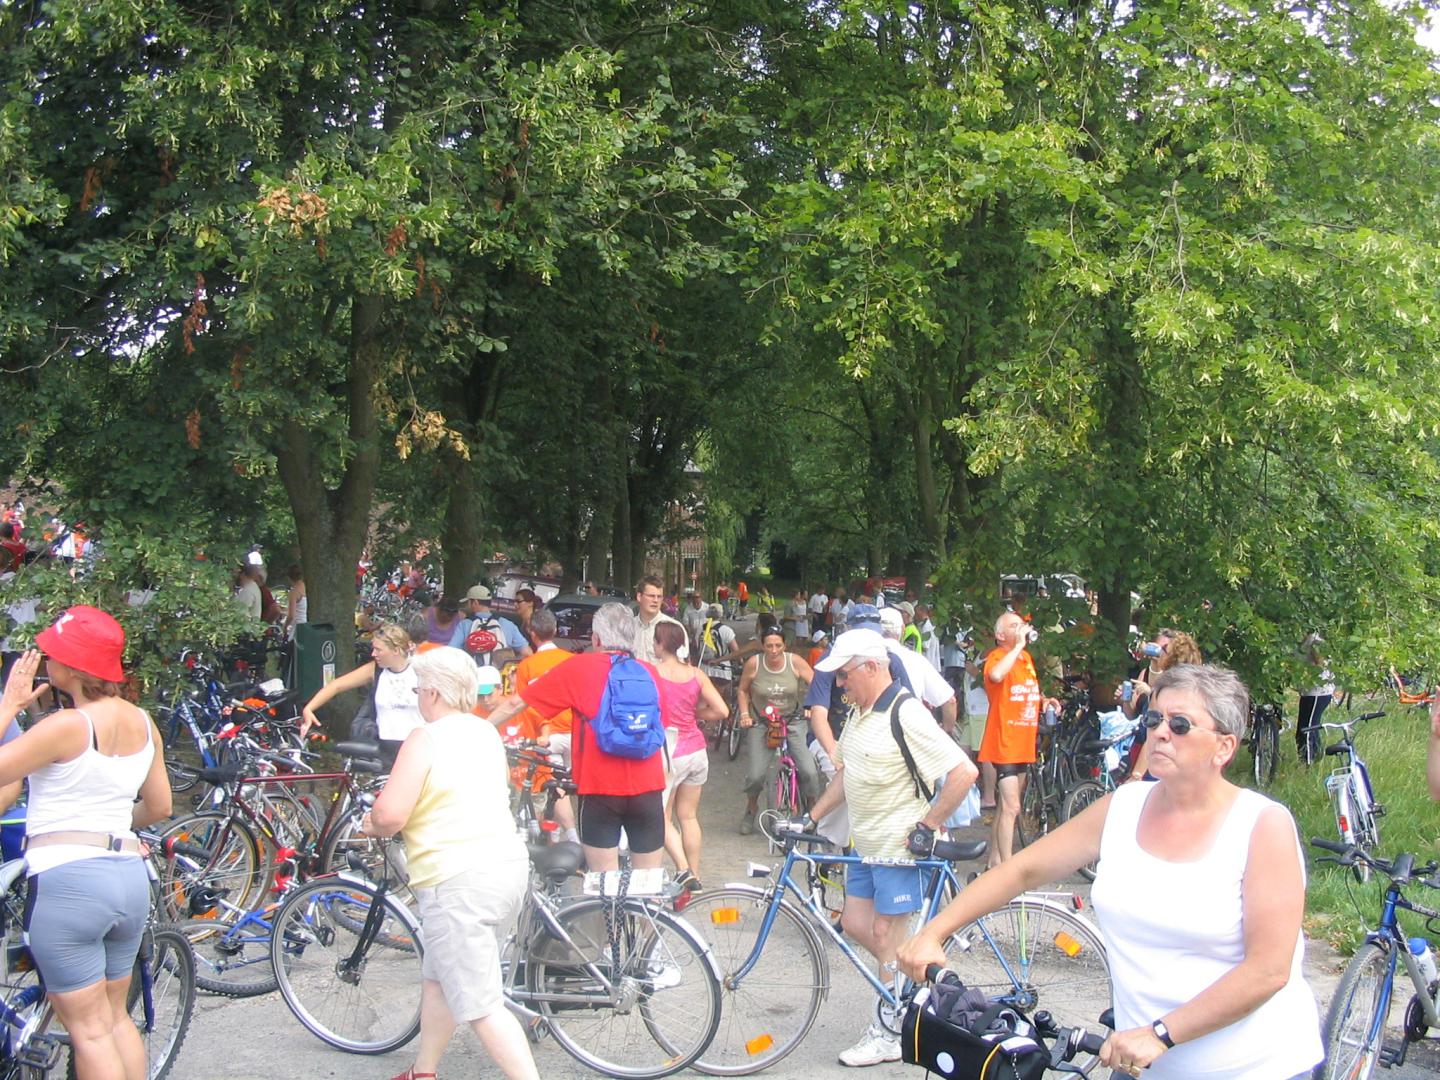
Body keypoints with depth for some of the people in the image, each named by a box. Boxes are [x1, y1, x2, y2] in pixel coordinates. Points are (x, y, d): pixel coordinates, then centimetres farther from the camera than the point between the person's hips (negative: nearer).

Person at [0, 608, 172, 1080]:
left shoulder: (67, 725, -15)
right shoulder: (143, 723, 7)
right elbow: (159, 807, 15)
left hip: (66, 879, -7)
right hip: (129, 877, 7)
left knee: (89, 1031, 3)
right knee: (116, 1017, 21)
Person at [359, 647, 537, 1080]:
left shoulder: (426, 738, -11)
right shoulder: (487, 733, 14)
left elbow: (391, 813, -20)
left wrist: (372, 826, 3)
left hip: (457, 879, -9)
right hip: (508, 865, 9)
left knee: (481, 1005, -4)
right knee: (438, 977, 25)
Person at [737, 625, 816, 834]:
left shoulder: (795, 662, -11)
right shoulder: (753, 664, -10)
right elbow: (743, 691, 6)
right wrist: (744, 714, -5)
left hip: (793, 722, 0)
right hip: (761, 723, 0)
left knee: (809, 772, -14)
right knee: (755, 776, -9)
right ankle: (751, 810, 24)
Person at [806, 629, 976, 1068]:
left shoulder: (906, 715, -21)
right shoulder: (860, 712, 8)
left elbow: (964, 772, -25)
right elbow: (847, 773, 20)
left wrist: (927, 826, -20)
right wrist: (812, 817, 13)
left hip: (900, 846, -9)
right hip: (867, 844, 9)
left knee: (885, 938, -1)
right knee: (855, 924, 11)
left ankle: (889, 1035, 11)